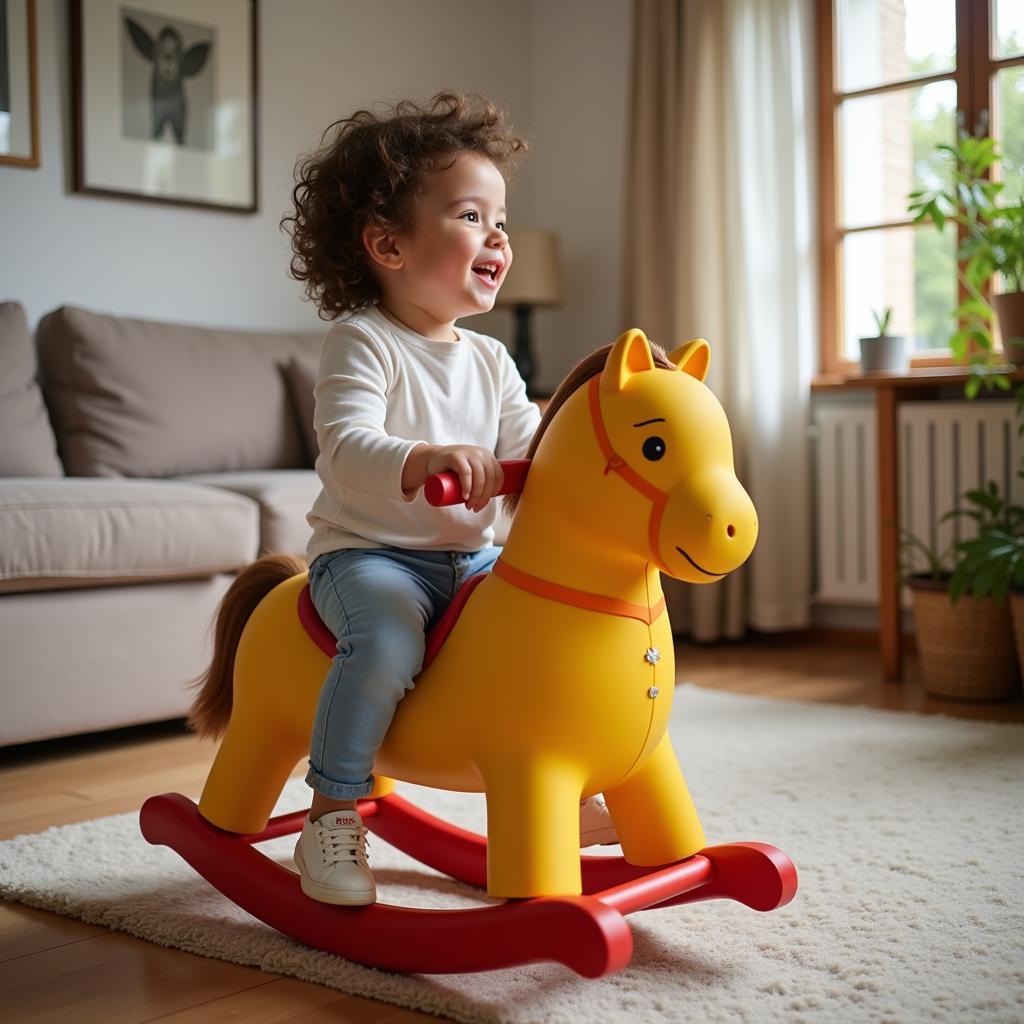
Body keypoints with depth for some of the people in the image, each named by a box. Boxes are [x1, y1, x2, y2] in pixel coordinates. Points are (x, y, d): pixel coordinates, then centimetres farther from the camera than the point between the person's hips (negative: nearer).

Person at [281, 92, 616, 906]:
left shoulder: (490, 361, 10)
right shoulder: (362, 342, -12)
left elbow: (530, 448, 6)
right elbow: (348, 449, -26)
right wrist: (427, 460, -46)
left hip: (473, 556, 7)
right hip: (369, 554, -7)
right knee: (387, 637, -34)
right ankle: (333, 820, -19)